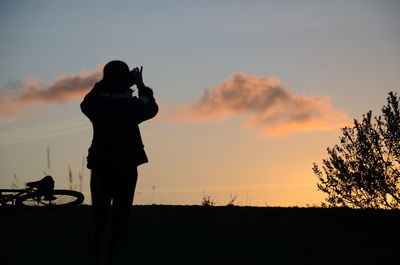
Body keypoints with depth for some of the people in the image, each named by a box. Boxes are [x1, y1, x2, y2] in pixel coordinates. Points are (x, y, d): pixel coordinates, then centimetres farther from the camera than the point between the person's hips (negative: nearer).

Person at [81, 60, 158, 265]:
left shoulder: (96, 104, -6)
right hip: (126, 168, -2)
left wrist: (103, 84, 19)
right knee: (120, 217, 3)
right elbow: (151, 108, 10)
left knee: (99, 217, 12)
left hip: (100, 167, 3)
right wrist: (141, 85, 19)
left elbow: (86, 102, 19)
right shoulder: (131, 106, -12)